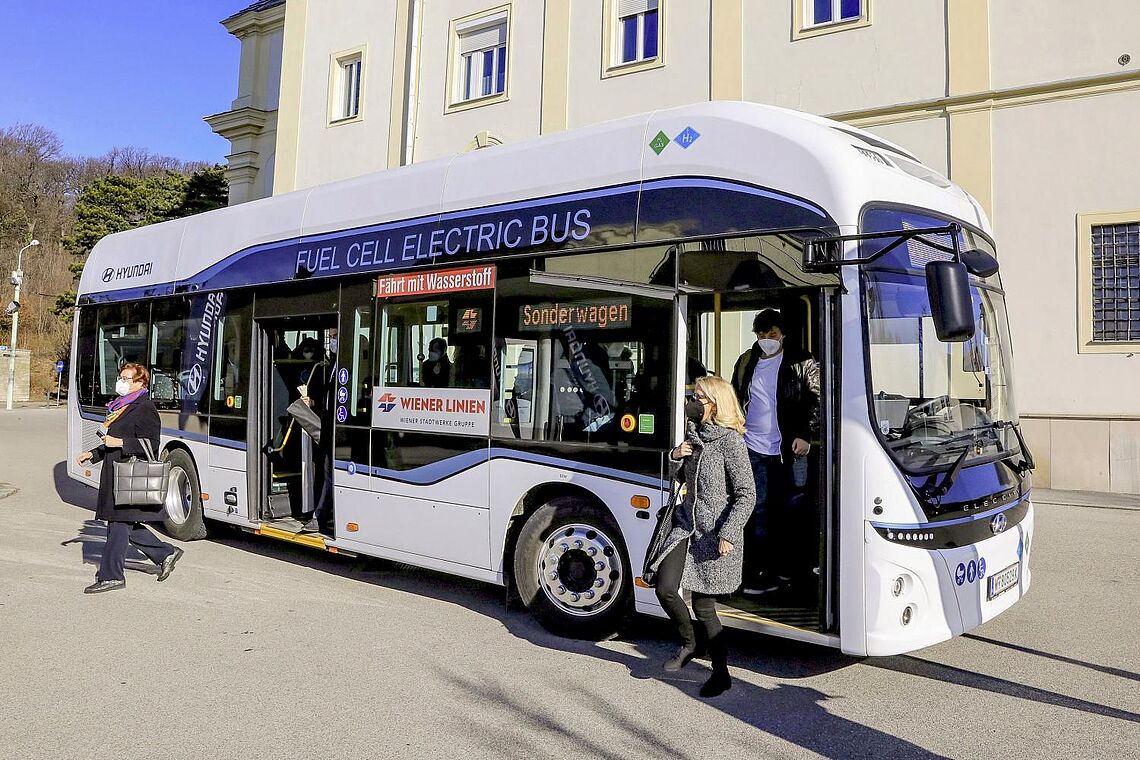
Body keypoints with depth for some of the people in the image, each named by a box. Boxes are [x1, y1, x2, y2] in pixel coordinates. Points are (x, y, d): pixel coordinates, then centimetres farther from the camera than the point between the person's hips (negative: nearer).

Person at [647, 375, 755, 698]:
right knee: (665, 589, -1)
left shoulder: (730, 440, -14)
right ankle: (688, 643, 27)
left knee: (703, 605, 1)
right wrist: (677, 455, 0)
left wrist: (727, 535, -20)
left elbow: (746, 494, -14)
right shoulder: (694, 434, 8)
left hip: (715, 532, -6)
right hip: (687, 523, 7)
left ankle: (721, 673, 19)